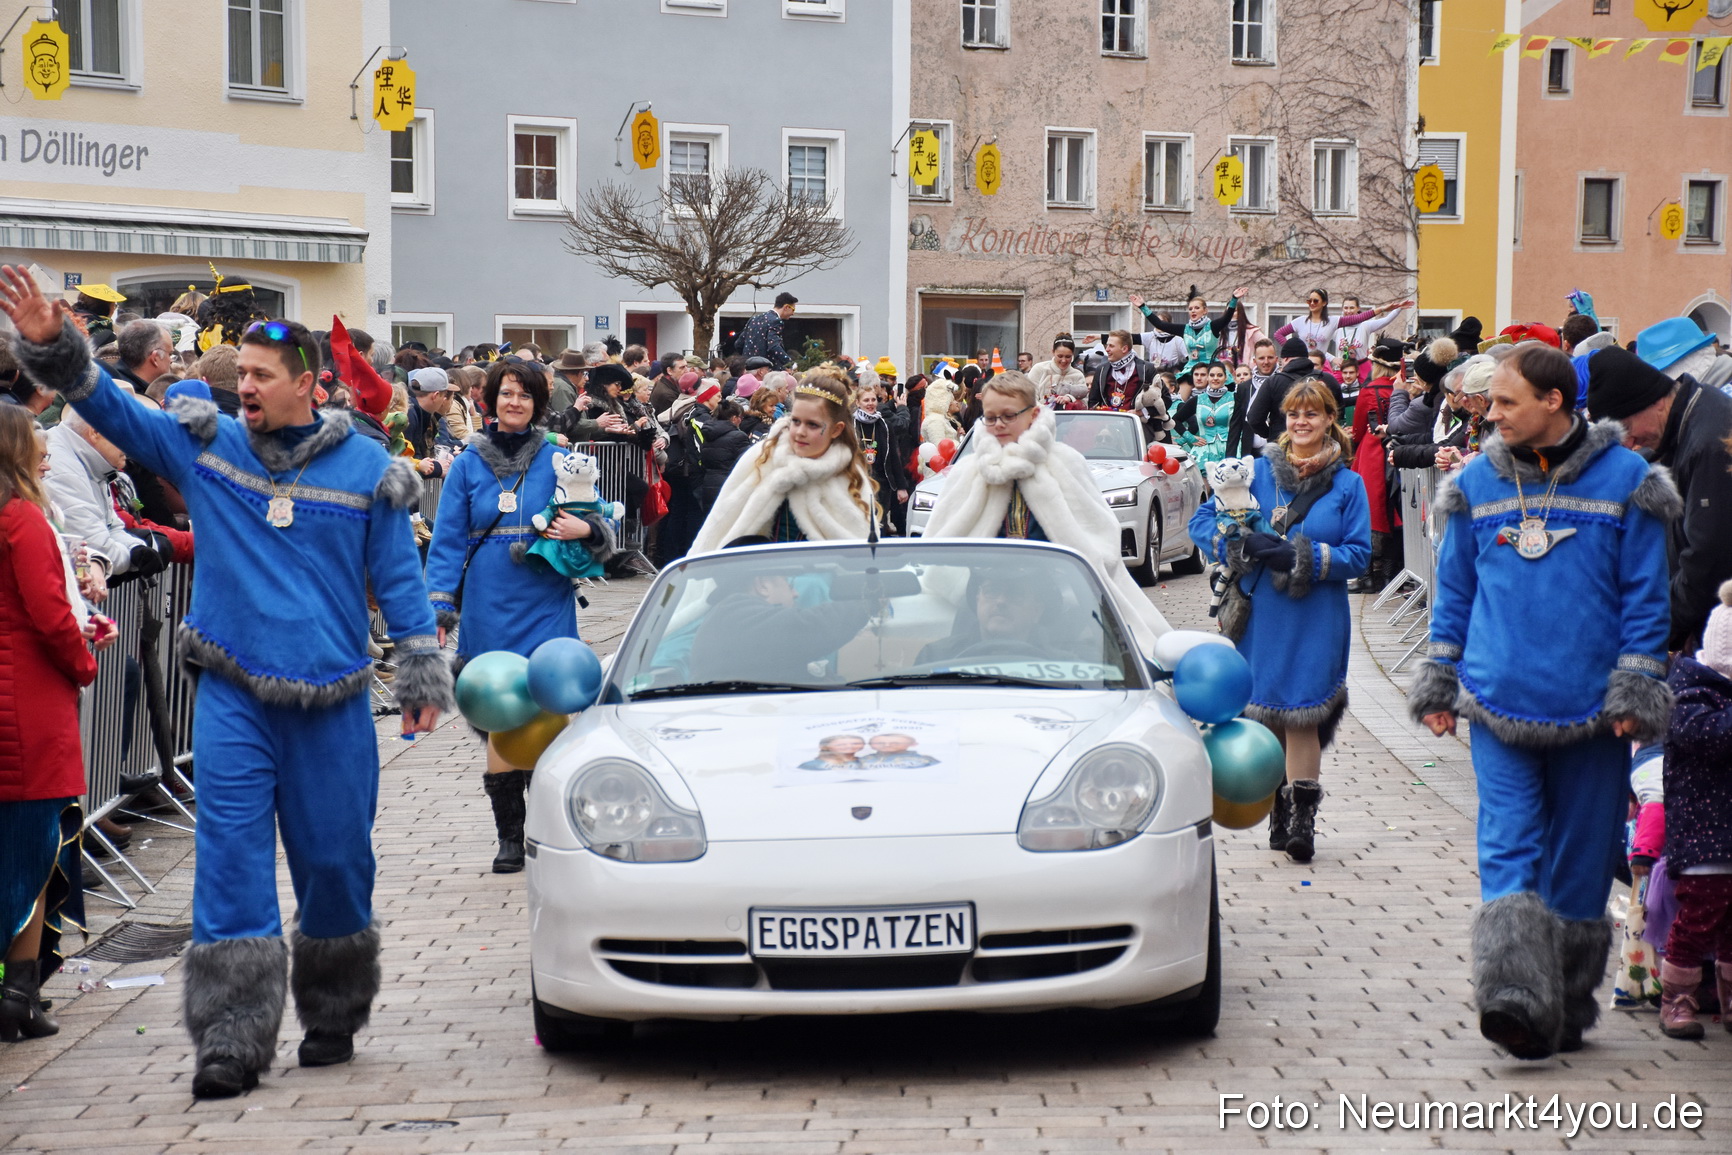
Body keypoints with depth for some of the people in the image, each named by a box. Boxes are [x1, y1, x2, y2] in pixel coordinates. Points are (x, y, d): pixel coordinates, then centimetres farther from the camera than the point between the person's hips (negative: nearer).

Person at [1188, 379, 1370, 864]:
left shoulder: (1347, 484, 4)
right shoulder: (1258, 470, 7)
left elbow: (1359, 554, -2)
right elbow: (1202, 520, 5)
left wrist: (1305, 559, -15)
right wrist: (1247, 544, -12)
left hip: (1317, 620, -2)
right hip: (1262, 615, 2)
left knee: (1301, 712, -8)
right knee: (1266, 713, 6)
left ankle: (1301, 818, -2)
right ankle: (1280, 816, 18)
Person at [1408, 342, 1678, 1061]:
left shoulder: (1624, 481, 0)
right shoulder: (1477, 483, 8)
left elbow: (1646, 595, 1)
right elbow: (1454, 592, 14)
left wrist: (1636, 687, -5)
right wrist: (1439, 683, 12)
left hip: (1590, 706, -1)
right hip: (1498, 703, 1)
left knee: (1580, 857, 6)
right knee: (1509, 848, -9)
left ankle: (1565, 1007, 16)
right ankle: (1515, 996, -16)